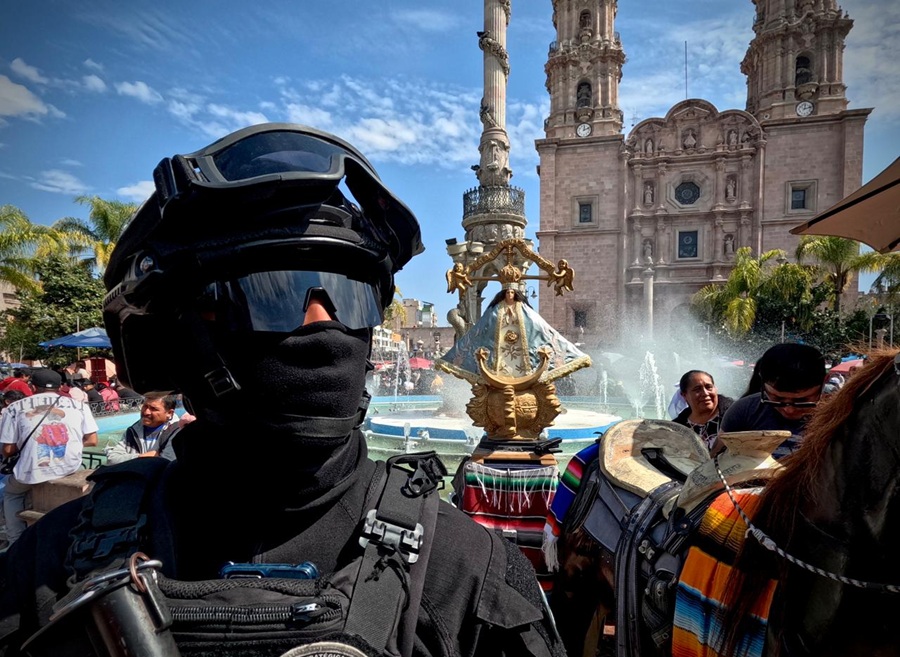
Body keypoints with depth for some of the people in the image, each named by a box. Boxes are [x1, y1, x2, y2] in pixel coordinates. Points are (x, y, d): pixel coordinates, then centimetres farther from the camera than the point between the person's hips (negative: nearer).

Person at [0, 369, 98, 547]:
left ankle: (16, 542, 34)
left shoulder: (14, 408, 4)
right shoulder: (79, 404, 4)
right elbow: (91, 441, 6)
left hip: (33, 471, -2)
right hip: (71, 468, 2)